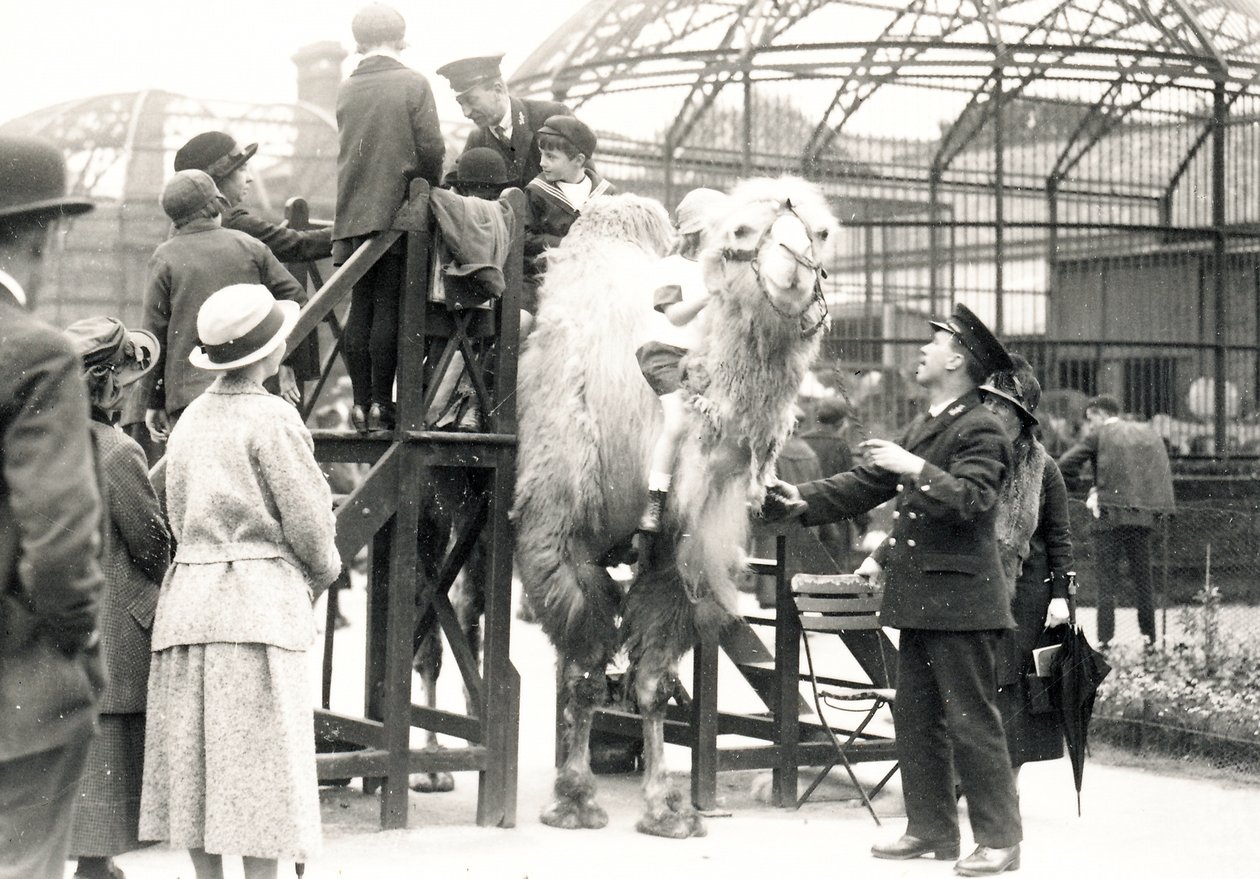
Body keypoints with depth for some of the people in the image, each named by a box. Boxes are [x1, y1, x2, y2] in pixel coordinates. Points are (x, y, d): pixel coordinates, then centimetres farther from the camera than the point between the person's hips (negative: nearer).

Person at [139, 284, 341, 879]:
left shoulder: (189, 419, 13)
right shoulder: (271, 417, -9)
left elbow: (179, 518, 16)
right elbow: (307, 520, -10)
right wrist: (320, 576, 11)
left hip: (187, 597, 7)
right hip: (258, 603, -7)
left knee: (197, 763, 9)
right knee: (262, 763, -3)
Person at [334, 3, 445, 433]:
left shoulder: (345, 90, 8)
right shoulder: (413, 84, -4)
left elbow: (349, 148, 14)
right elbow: (430, 147, -8)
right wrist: (429, 188, 9)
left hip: (352, 214, 4)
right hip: (398, 209, -4)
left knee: (360, 308, 8)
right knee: (389, 308, -1)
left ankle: (361, 404, 8)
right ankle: (381, 405, -2)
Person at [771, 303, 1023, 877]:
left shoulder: (980, 430, -11)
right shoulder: (922, 426, 18)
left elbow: (970, 500, -24)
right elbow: (870, 484, 21)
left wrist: (915, 468, -29)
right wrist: (805, 499, 13)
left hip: (960, 599, -9)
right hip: (918, 598, 9)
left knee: (972, 721, -5)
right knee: (915, 718, 13)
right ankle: (931, 829, 22)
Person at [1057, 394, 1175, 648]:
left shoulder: (1100, 435, 0)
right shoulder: (1149, 434, 13)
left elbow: (1064, 465, -5)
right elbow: (1165, 474, 10)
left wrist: (1096, 491, 8)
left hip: (1110, 515, -4)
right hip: (1143, 516, 4)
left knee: (1106, 582, -2)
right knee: (1143, 580, 13)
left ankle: (1106, 640, -8)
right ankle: (1150, 639, 14)